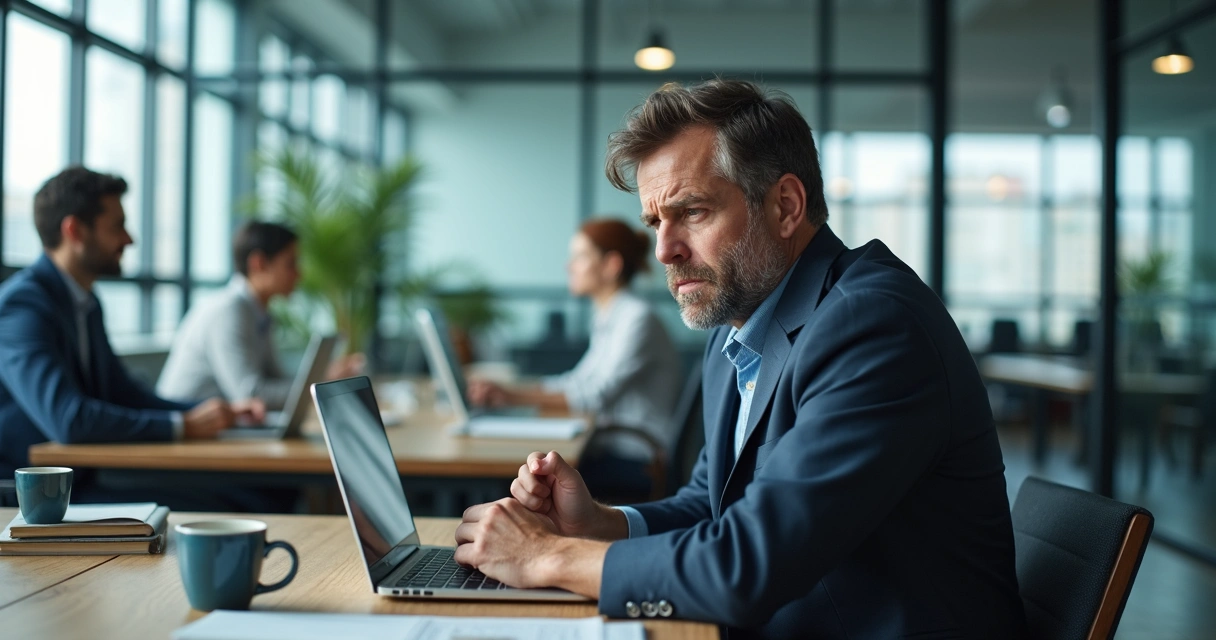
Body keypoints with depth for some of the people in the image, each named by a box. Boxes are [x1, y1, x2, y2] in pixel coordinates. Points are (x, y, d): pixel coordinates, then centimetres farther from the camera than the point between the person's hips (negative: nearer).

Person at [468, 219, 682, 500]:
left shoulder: (638, 319, -14)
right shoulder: (608, 318, 16)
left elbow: (598, 396, -24)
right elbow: (578, 381, 15)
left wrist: (515, 396, -30)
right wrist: (504, 391, 3)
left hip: (640, 464, -8)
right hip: (612, 449, 8)